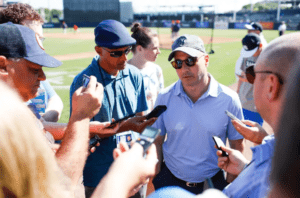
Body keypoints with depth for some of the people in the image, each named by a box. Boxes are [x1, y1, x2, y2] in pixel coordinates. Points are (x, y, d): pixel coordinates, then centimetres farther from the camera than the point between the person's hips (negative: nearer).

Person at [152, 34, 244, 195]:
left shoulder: (229, 99, -13)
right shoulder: (165, 98, -9)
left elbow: (237, 146, -5)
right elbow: (157, 142, -3)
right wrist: (155, 181, -1)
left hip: (213, 181, -1)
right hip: (170, 180, 1)